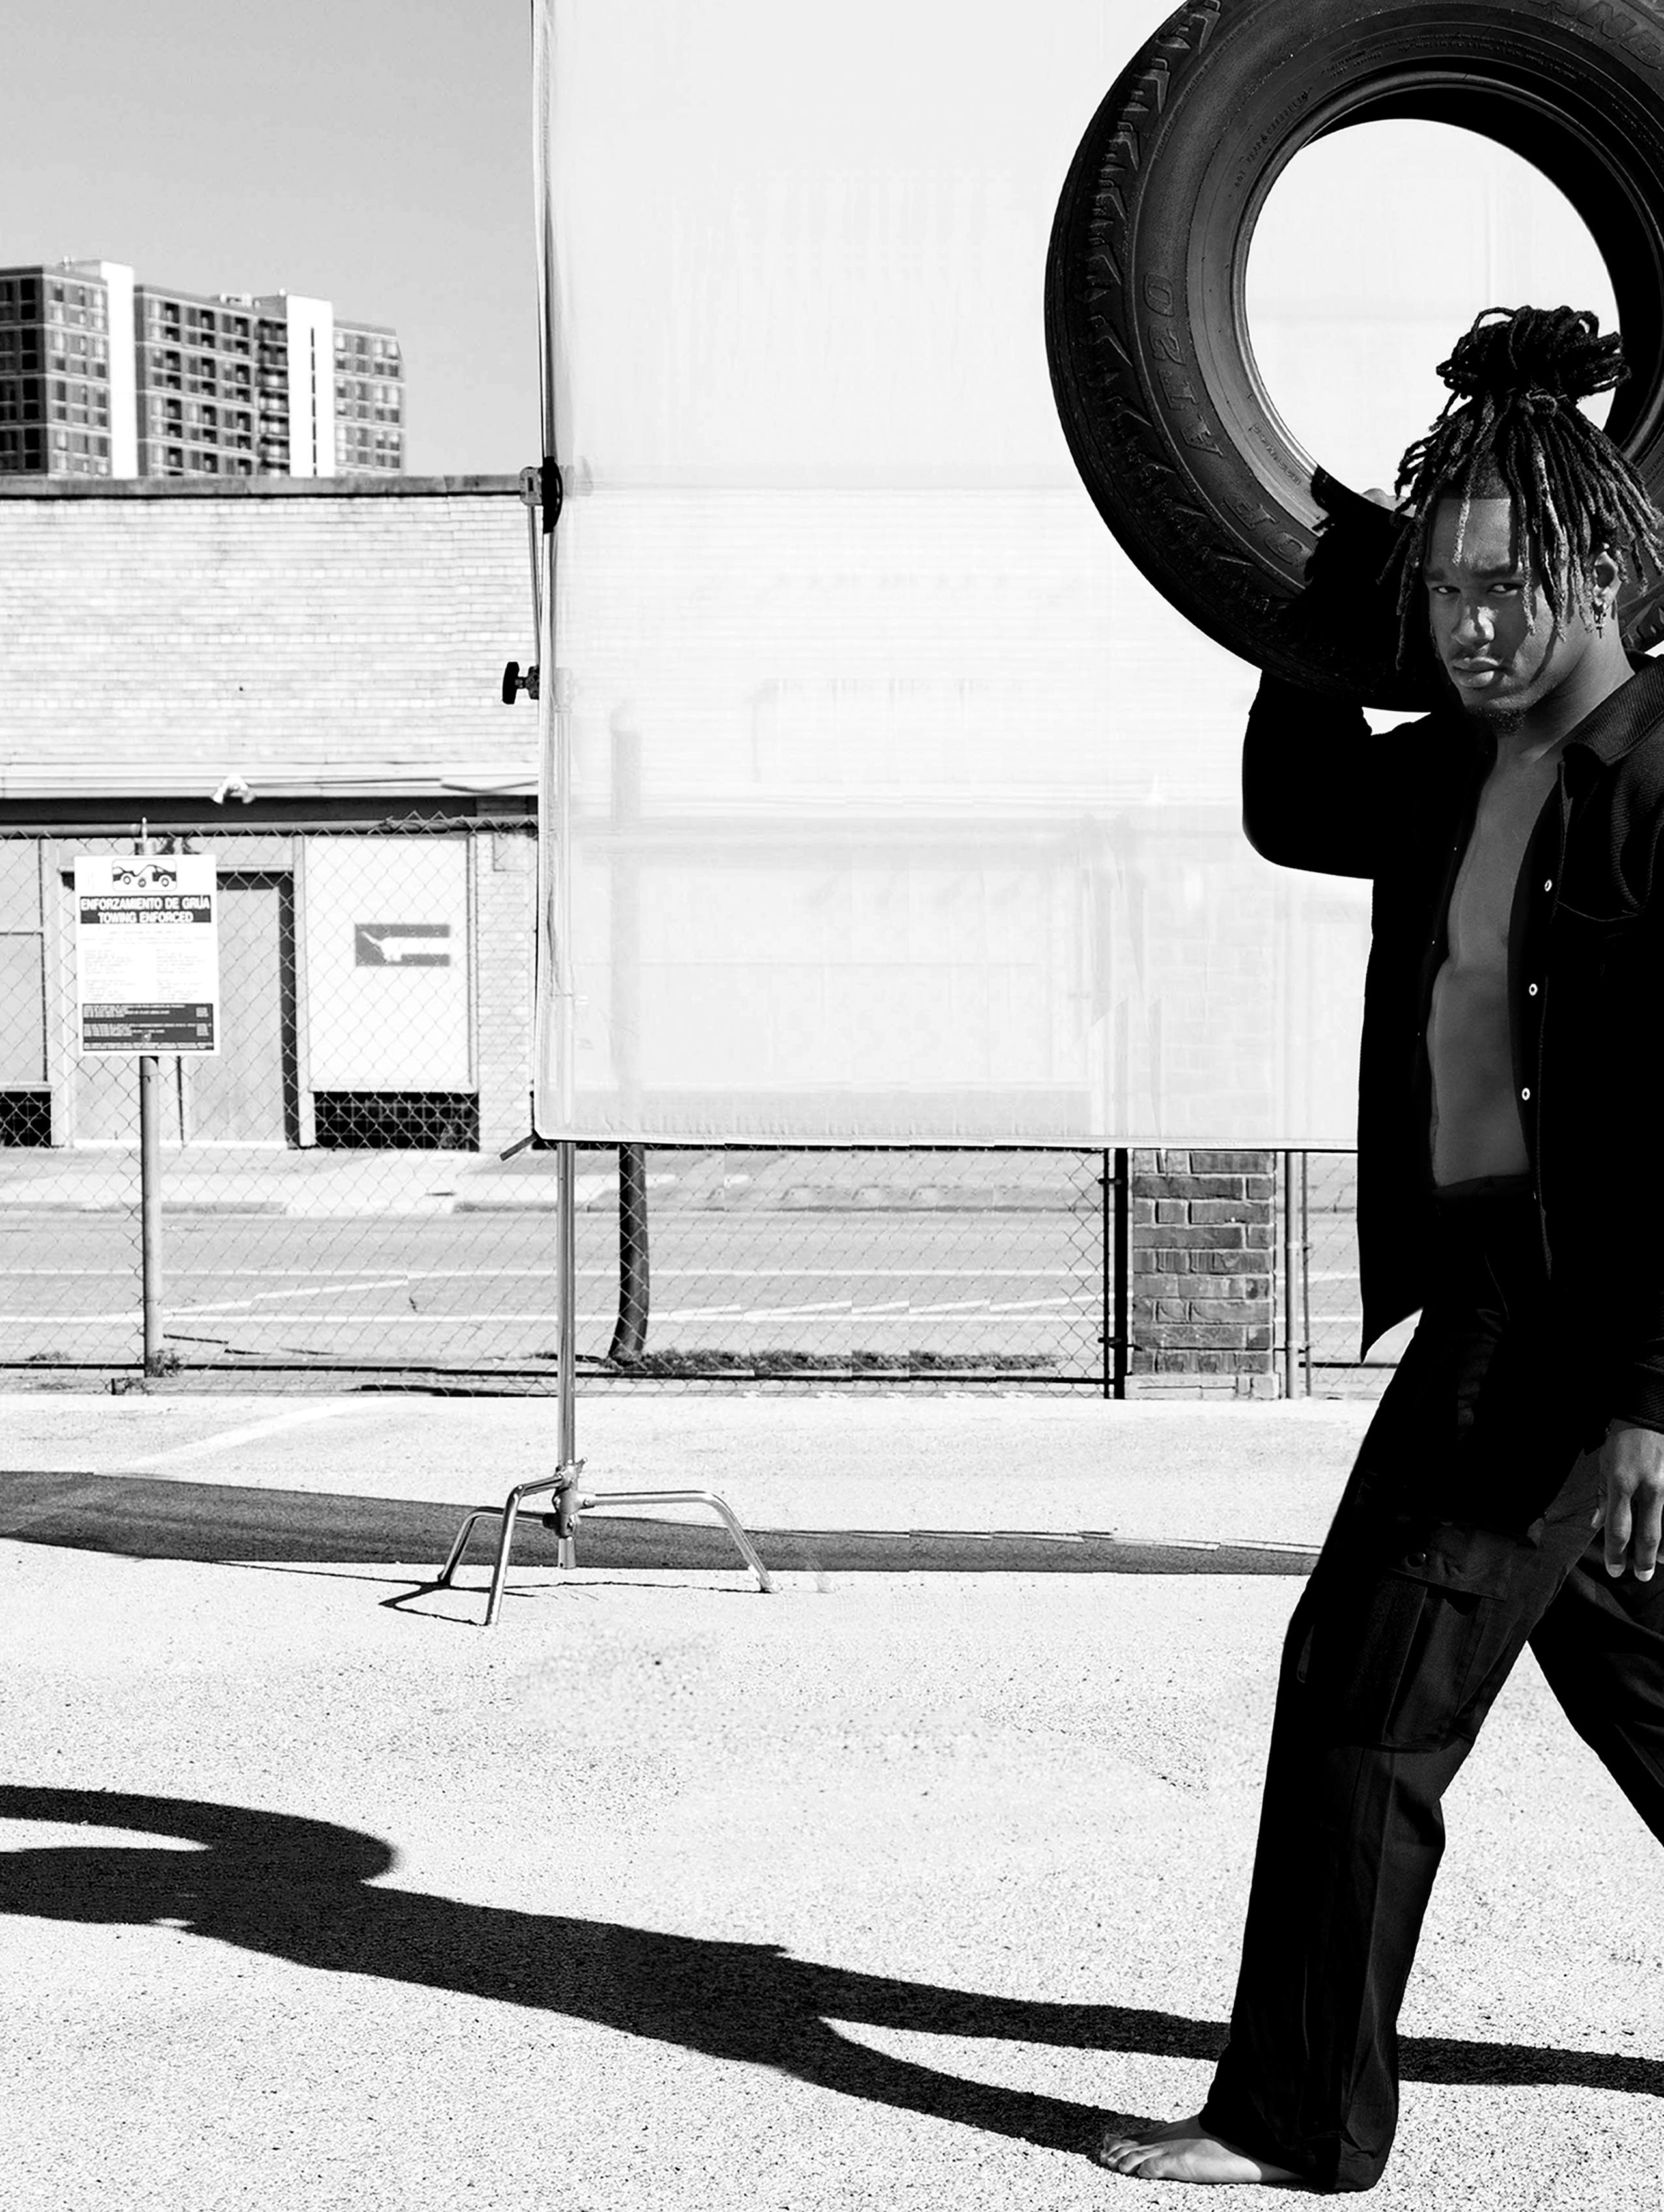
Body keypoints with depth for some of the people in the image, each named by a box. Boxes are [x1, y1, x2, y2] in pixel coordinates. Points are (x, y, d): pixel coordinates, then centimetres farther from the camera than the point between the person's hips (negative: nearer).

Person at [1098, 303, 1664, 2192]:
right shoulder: (1459, 768, 8)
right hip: (1489, 1279, 9)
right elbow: (1295, 815, 27)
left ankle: (1301, 2118, 10)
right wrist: (1329, 622, 12)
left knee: (1368, 1682, -3)